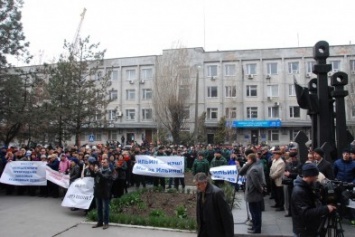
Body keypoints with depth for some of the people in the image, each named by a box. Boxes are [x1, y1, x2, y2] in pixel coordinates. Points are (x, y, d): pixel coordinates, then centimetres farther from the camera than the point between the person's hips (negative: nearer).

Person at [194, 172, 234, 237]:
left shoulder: (217, 192, -22)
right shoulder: (200, 192, 1)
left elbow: (226, 214, -19)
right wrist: (199, 226, 14)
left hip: (217, 230, -7)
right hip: (204, 228, 7)